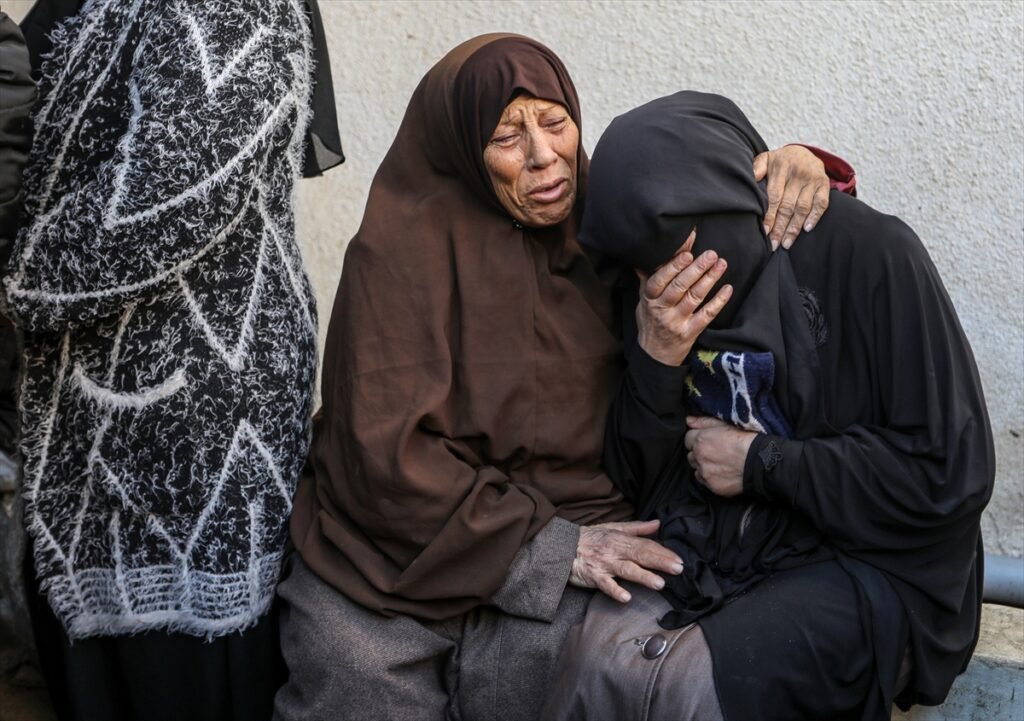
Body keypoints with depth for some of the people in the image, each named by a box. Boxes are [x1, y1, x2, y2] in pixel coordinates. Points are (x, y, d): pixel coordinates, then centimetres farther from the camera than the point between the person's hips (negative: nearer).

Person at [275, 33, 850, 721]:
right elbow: (384, 446, -10)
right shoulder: (404, 246, -5)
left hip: (570, 529, 2)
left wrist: (786, 165, -6)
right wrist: (549, 543, -16)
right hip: (394, 545, -2)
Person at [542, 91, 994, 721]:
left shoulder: (869, 256, -14)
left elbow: (952, 473, -13)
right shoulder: (652, 287, 2)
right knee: (601, 657, -25)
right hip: (702, 551, 4)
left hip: (861, 562, -4)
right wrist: (655, 364, -13)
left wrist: (762, 462, -12)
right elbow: (635, 480, 6)